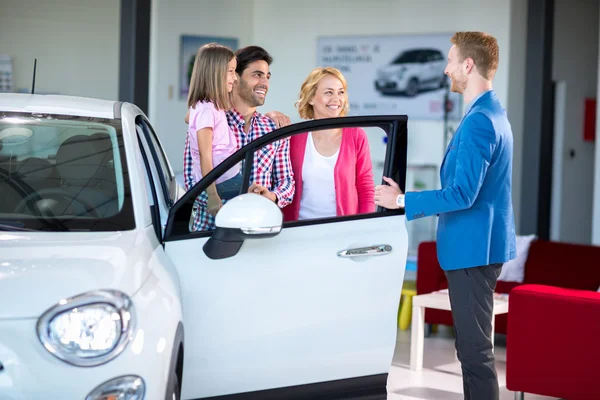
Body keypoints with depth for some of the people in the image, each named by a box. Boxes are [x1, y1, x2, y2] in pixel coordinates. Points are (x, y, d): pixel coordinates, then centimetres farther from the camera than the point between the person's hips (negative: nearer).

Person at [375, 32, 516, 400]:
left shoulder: (478, 121, -20)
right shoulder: (492, 113, 13)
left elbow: (462, 194, -25)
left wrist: (402, 200, -16)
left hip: (472, 249, -11)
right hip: (477, 246, 11)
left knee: (475, 348, -5)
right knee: (474, 345, 16)